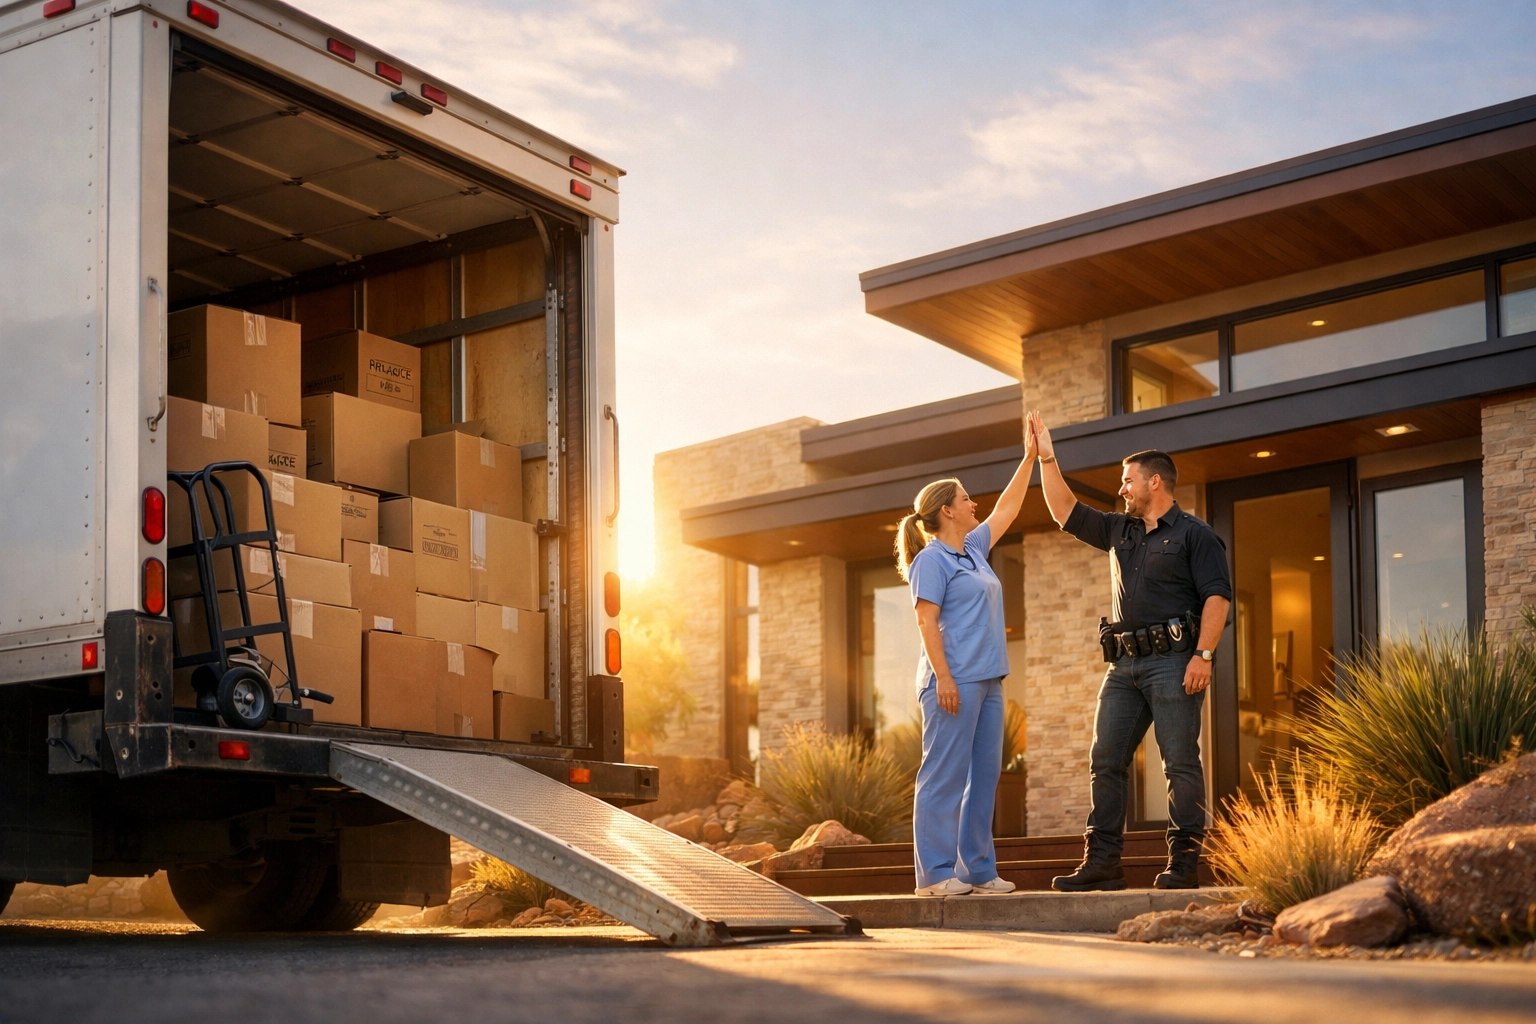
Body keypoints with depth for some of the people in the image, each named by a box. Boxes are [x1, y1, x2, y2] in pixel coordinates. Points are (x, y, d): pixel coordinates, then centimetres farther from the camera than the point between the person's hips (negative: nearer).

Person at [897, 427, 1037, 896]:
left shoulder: (974, 550, 18)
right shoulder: (932, 559, -6)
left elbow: (1006, 509, 29)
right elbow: (926, 621, -13)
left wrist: (1031, 457, 31)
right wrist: (942, 676, -20)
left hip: (986, 680, 9)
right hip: (954, 680, -9)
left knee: (985, 776, 8)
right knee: (945, 777, -8)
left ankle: (977, 869, 13)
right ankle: (935, 874, -6)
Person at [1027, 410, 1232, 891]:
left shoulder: (1194, 534, -1)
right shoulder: (1120, 531, 20)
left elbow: (1217, 596, -8)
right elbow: (1065, 512, 25)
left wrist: (1203, 655, -18)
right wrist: (1047, 458, 19)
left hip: (1172, 661, -7)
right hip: (1125, 665, 7)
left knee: (1181, 763, -6)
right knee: (1105, 761, 2)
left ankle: (1185, 862, -3)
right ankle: (1102, 862, 3)